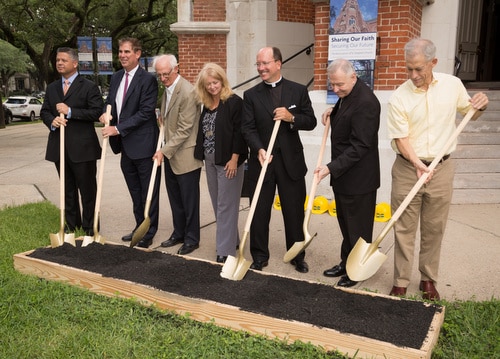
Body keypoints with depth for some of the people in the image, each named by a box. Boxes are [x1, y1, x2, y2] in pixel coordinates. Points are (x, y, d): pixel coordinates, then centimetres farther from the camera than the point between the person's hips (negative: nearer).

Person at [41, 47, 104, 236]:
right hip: (59, 147, 6)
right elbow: (44, 111, 15)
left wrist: (70, 112, -18)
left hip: (82, 147, -6)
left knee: (87, 190, 3)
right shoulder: (51, 88, 14)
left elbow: (96, 112, -14)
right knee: (67, 190, 15)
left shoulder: (89, 87, -4)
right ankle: (71, 225, 27)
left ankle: (90, 227, 15)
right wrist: (52, 121, -7)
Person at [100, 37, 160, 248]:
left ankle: (148, 234, 15)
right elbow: (109, 102, 22)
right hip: (125, 146, 8)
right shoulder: (116, 78, 12)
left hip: (142, 144, -8)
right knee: (135, 192, 18)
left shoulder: (147, 80, -12)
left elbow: (145, 112, -18)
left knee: (148, 192, 4)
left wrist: (118, 128, -18)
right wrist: (106, 114, -2)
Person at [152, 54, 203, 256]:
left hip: (186, 155, -8)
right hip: (170, 153, 8)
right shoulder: (167, 89, 9)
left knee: (189, 199, 4)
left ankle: (192, 238, 17)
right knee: (175, 198, 16)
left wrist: (165, 150, -19)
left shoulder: (187, 92, -19)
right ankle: (178, 233, 30)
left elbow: (185, 129, -21)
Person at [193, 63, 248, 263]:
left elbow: (239, 132, -15)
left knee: (226, 205, -4)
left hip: (228, 160, -8)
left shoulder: (234, 102, -11)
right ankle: (231, 239, 29)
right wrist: (203, 156, 13)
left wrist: (234, 159, -17)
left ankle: (226, 249, 4)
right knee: (217, 203, 14)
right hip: (210, 160, 8)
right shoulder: (207, 104, 11)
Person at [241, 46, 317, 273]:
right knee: (259, 212, 8)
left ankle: (297, 256, 27)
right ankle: (259, 256, 24)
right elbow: (248, 128, -5)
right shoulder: (251, 95, 2)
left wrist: (292, 118, -19)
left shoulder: (298, 91, 2)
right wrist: (259, 149, -23)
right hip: (262, 160, 0)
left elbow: (311, 122, 1)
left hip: (291, 161, 0)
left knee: (295, 212, 10)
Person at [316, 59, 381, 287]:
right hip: (342, 174, 9)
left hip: (358, 178, -9)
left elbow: (359, 146, -25)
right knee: (345, 223, 20)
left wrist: (331, 168, -26)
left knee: (358, 227, 7)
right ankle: (346, 262, 34)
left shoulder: (365, 103, -23)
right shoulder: (346, 95, 6)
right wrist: (333, 113, 5)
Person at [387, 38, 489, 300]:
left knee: (434, 229, 12)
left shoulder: (452, 85, -1)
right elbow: (401, 139, -12)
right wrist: (417, 163, -28)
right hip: (407, 170, -2)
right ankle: (400, 283, 16)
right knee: (404, 229, 4)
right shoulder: (398, 99, -10)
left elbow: (469, 113, 16)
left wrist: (481, 105, -7)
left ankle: (428, 279, 28)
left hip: (441, 169, 2)